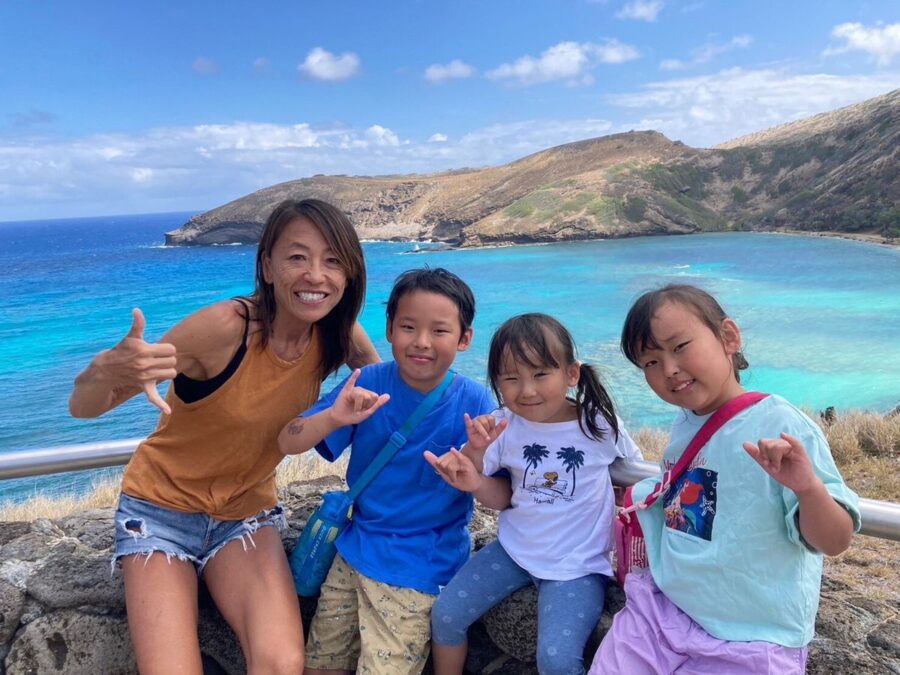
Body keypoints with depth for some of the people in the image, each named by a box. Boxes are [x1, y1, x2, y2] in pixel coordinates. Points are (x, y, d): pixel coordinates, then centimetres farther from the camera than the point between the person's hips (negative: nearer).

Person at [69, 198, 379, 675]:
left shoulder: (336, 335, -13)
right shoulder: (224, 327, -26)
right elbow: (82, 407, -25)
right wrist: (107, 369, -46)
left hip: (246, 510, 3)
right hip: (163, 506, -2)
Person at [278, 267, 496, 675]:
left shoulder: (473, 403, -16)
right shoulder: (368, 383, -11)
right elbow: (288, 443, -13)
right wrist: (334, 418, -34)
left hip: (420, 570, -3)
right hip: (355, 551, 4)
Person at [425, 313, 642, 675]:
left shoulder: (600, 425, -15)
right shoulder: (502, 426, -9)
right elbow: (503, 498, -3)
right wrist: (474, 480, -22)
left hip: (577, 563, -3)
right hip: (514, 549, 4)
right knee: (445, 613, 1)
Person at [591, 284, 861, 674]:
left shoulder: (780, 427, -20)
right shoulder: (684, 423, 0)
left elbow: (834, 542, -19)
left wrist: (808, 488, -37)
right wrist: (641, 497, 5)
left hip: (748, 642, -5)